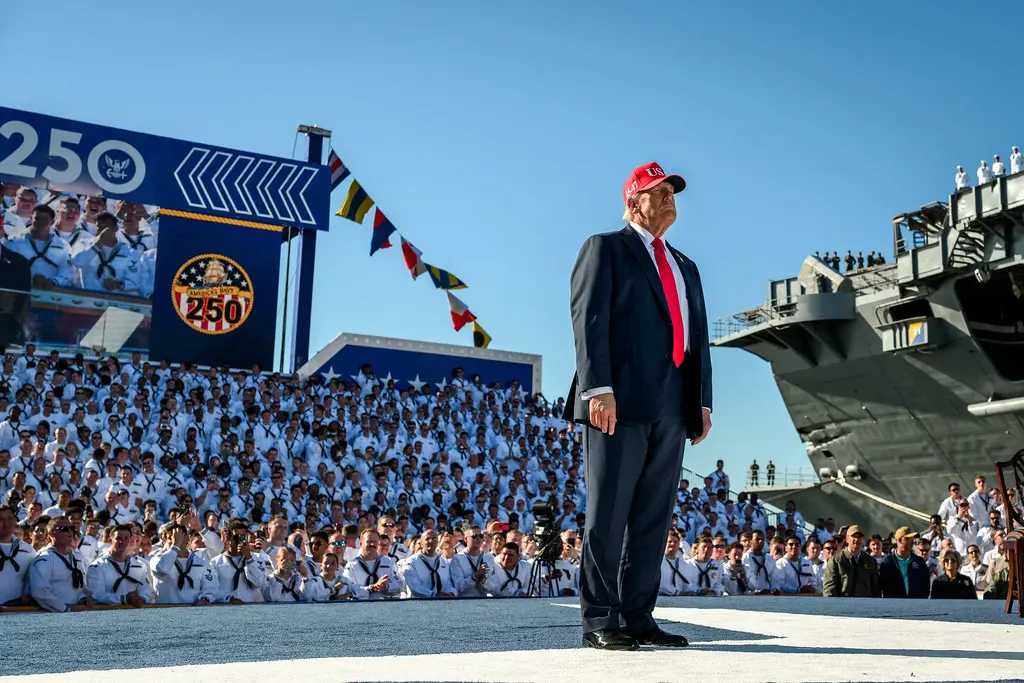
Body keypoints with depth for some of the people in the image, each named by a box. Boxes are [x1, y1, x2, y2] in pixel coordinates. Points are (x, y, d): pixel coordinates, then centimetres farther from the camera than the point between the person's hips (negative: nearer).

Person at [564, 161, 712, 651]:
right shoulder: (606, 247, 5)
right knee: (607, 515, -3)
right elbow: (589, 319, -7)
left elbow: (698, 336, 21)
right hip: (621, 400, -6)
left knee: (653, 518, 7)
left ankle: (637, 618, 13)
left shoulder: (685, 267, 26)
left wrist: (703, 401, 11)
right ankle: (600, 622, 3)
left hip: (672, 407, 7)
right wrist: (598, 388, -18)